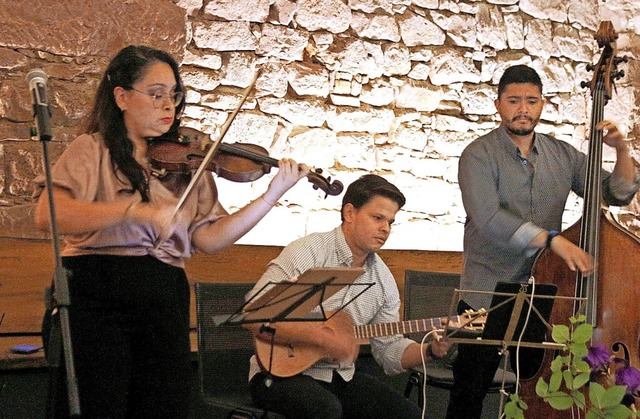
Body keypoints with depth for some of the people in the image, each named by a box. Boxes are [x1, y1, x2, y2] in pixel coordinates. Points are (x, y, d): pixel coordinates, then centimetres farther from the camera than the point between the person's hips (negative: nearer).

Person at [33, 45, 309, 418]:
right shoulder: (93, 150, 0)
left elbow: (208, 239, 0)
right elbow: (48, 214, -17)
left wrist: (272, 196, -8)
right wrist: (134, 210, -28)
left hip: (165, 300, 4)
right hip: (95, 297, -4)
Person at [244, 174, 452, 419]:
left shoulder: (383, 279, 8)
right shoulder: (307, 254, -13)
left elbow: (390, 350, 11)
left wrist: (431, 350, -8)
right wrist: (321, 337, -25)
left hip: (340, 376, 6)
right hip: (283, 373, -6)